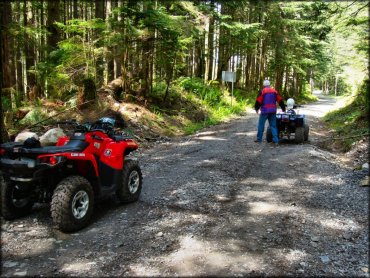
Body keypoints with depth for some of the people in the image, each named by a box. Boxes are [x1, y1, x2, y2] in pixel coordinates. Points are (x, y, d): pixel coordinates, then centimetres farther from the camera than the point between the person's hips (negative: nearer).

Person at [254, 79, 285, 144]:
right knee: (273, 125, 7)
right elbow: (280, 100, 12)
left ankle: (259, 138, 10)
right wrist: (283, 108, 21)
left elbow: (258, 101, -5)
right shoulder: (274, 91, 10)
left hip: (265, 110, -4)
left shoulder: (262, 91, -4)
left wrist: (256, 108, 10)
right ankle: (276, 140, 1)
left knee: (261, 124, 6)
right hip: (273, 111, 4)